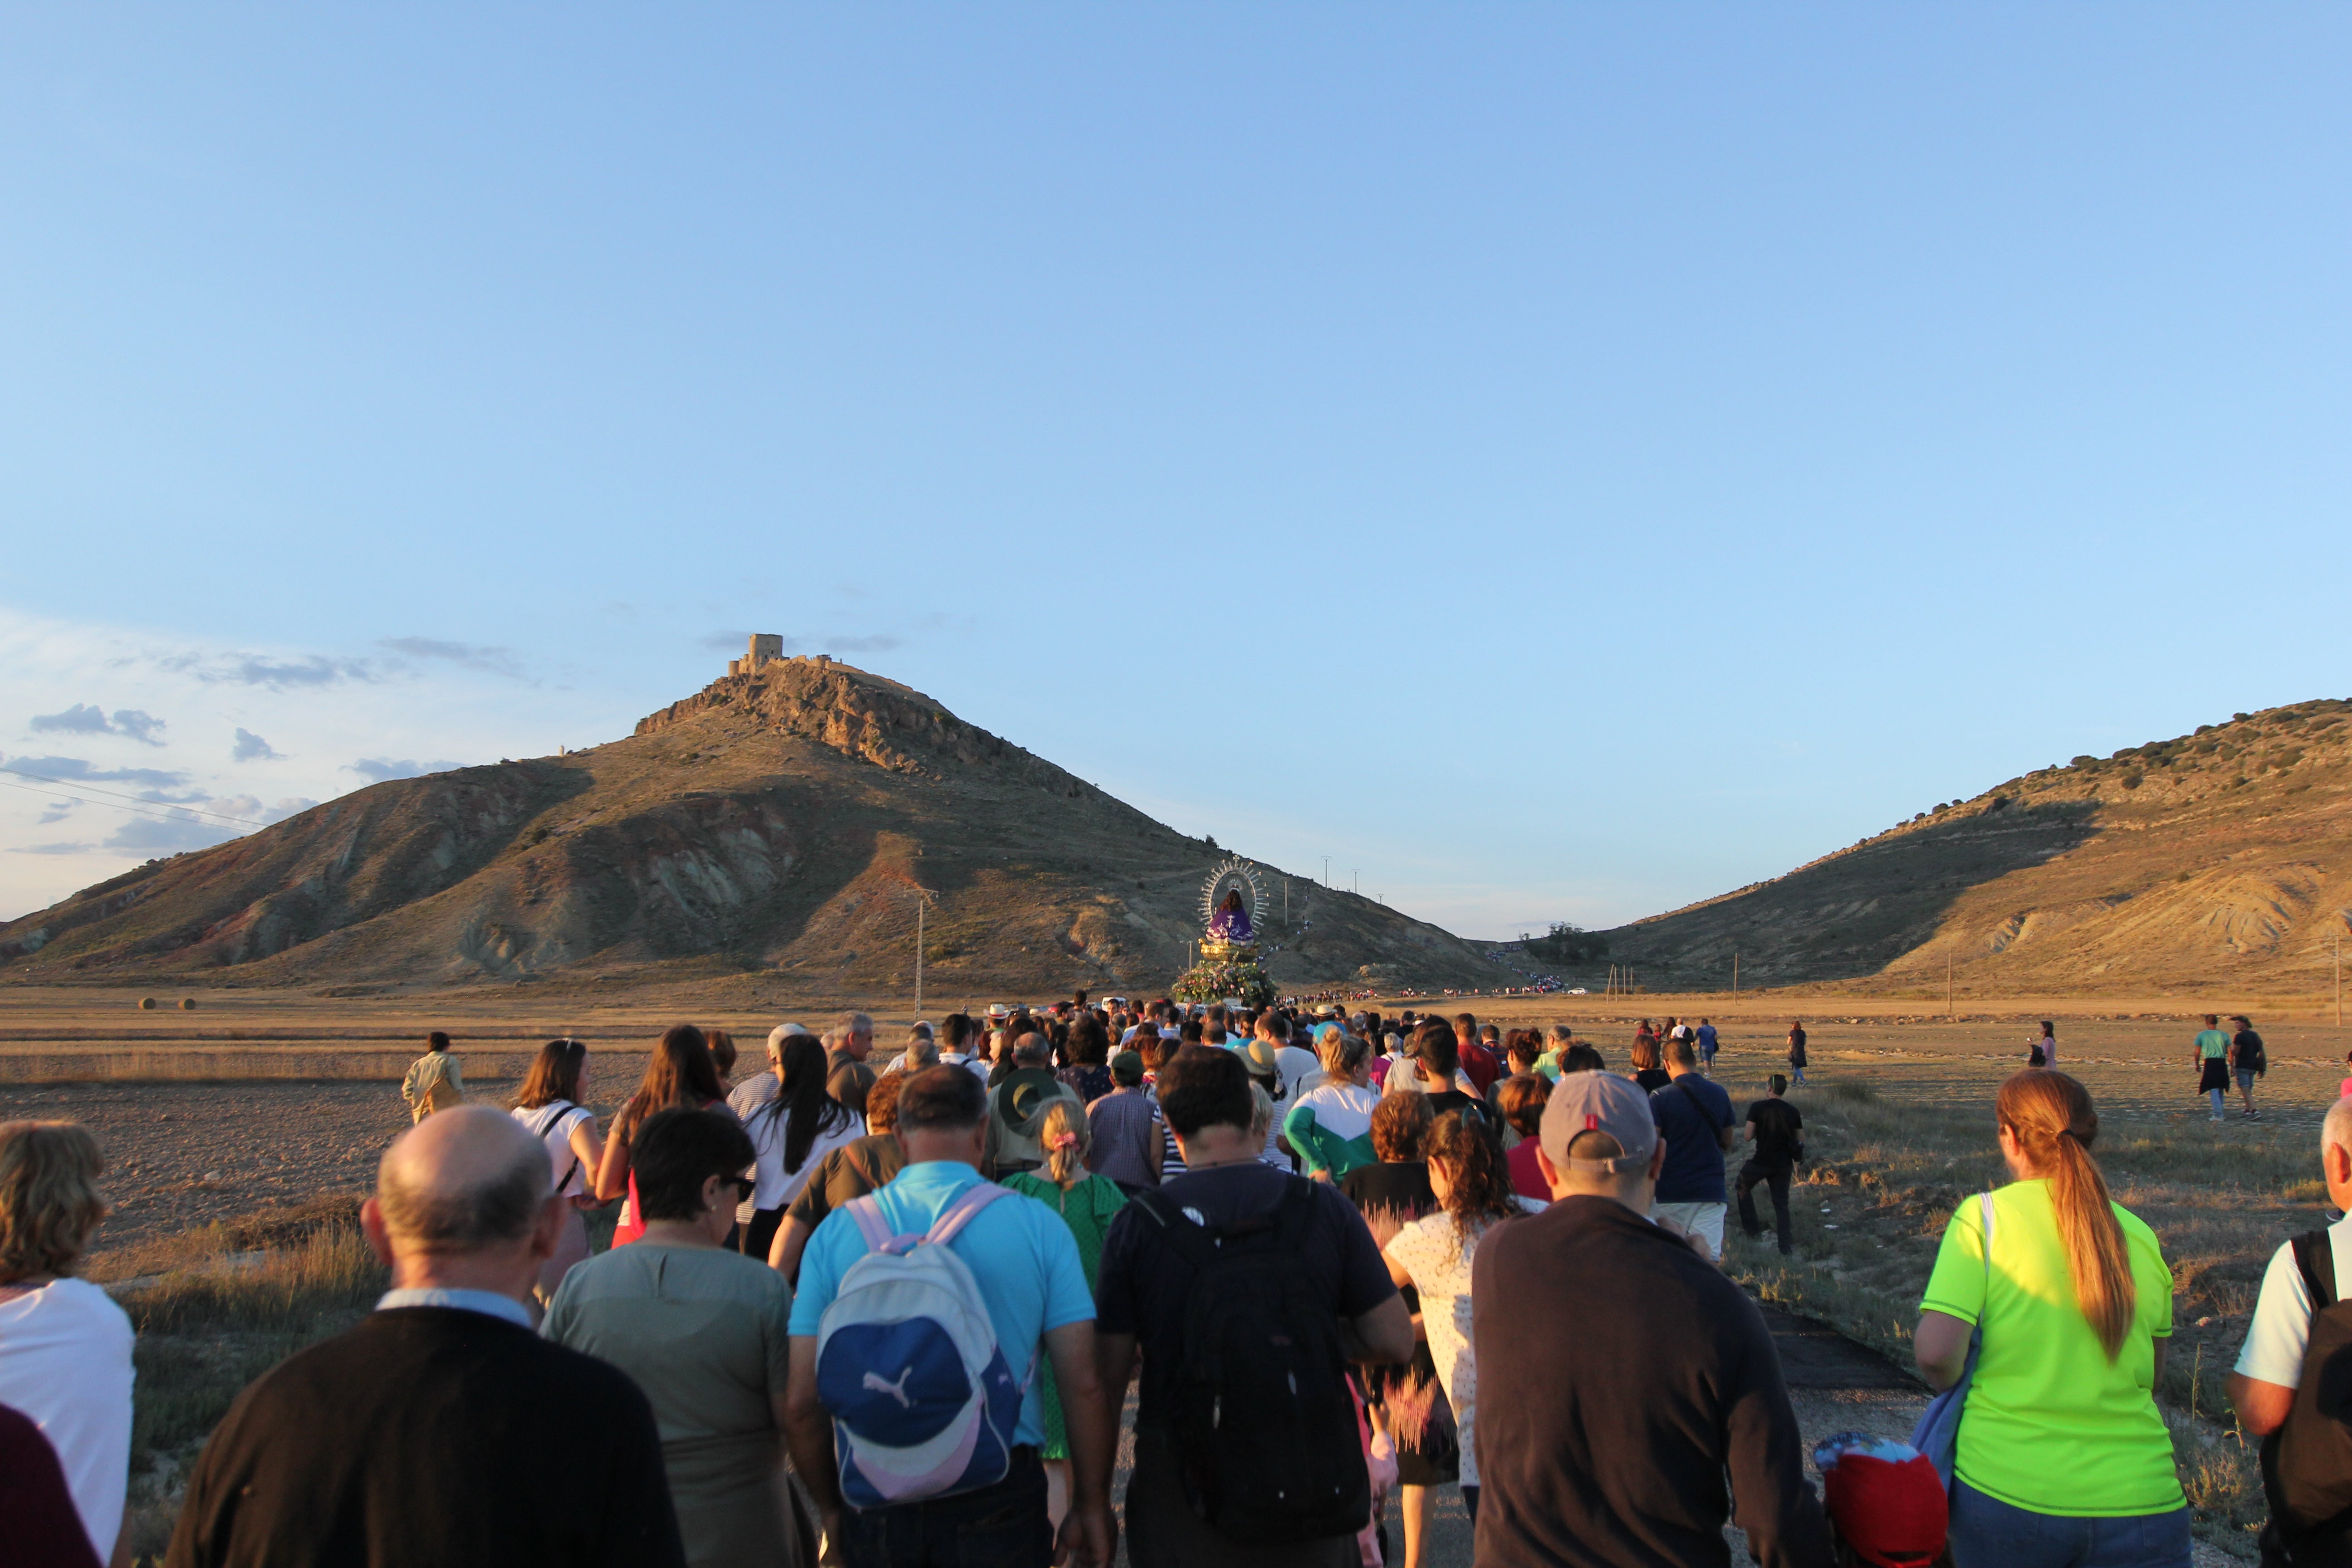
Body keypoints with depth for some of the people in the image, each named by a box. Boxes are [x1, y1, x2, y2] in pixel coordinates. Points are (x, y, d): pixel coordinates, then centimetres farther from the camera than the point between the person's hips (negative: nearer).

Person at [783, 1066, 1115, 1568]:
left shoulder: (837, 1231, -4)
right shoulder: (1040, 1226, -8)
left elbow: (801, 1403, -3)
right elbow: (1085, 1386, -9)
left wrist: (831, 1508, 11)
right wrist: (1091, 1507, 3)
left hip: (874, 1503, 2)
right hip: (999, 1498, -1)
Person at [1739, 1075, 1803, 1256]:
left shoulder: (1758, 1108, -11)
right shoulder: (1794, 1112, 1)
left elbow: (1748, 1137, -10)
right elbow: (1801, 1141, 5)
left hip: (1761, 1161, -4)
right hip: (1784, 1164, 4)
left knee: (1743, 1187, 22)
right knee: (1781, 1203, 12)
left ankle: (1752, 1228, 22)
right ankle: (1787, 1246, 7)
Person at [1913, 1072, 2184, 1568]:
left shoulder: (1985, 1216, -8)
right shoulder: (2140, 1237, 4)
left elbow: (1935, 1353, -16)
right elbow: (2153, 1375, 15)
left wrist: (1953, 1384, 5)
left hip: (2008, 1488, -2)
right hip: (2137, 1499, 2)